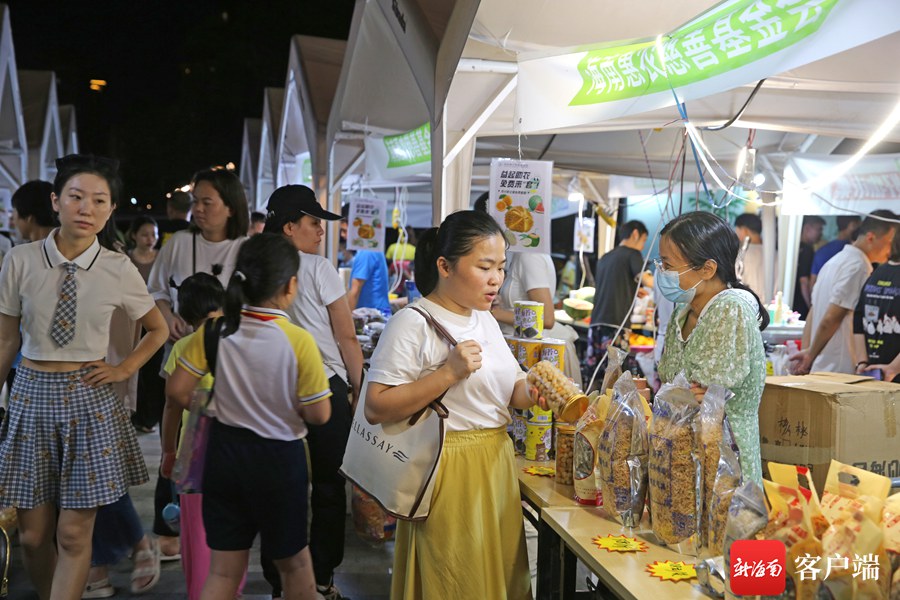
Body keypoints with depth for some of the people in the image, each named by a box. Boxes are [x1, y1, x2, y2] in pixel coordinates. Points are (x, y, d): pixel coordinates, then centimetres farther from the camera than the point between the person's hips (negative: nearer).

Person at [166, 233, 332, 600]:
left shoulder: (215, 330, -8)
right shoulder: (299, 341, -18)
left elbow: (177, 390, -6)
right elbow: (319, 415, -14)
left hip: (225, 450, 4)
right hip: (279, 457, -3)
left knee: (224, 569, 15)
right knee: (292, 560, 19)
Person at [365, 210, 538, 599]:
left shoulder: (486, 321, 11)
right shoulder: (413, 323, -14)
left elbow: (509, 390, 13)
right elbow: (376, 409, -19)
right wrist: (447, 373, -24)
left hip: (496, 467, 8)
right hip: (449, 475, -7)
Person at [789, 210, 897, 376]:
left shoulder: (835, 261, 16)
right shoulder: (859, 266, -13)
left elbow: (812, 315, 16)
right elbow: (831, 318, -16)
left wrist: (806, 353, 15)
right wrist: (810, 355, -6)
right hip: (841, 369, -9)